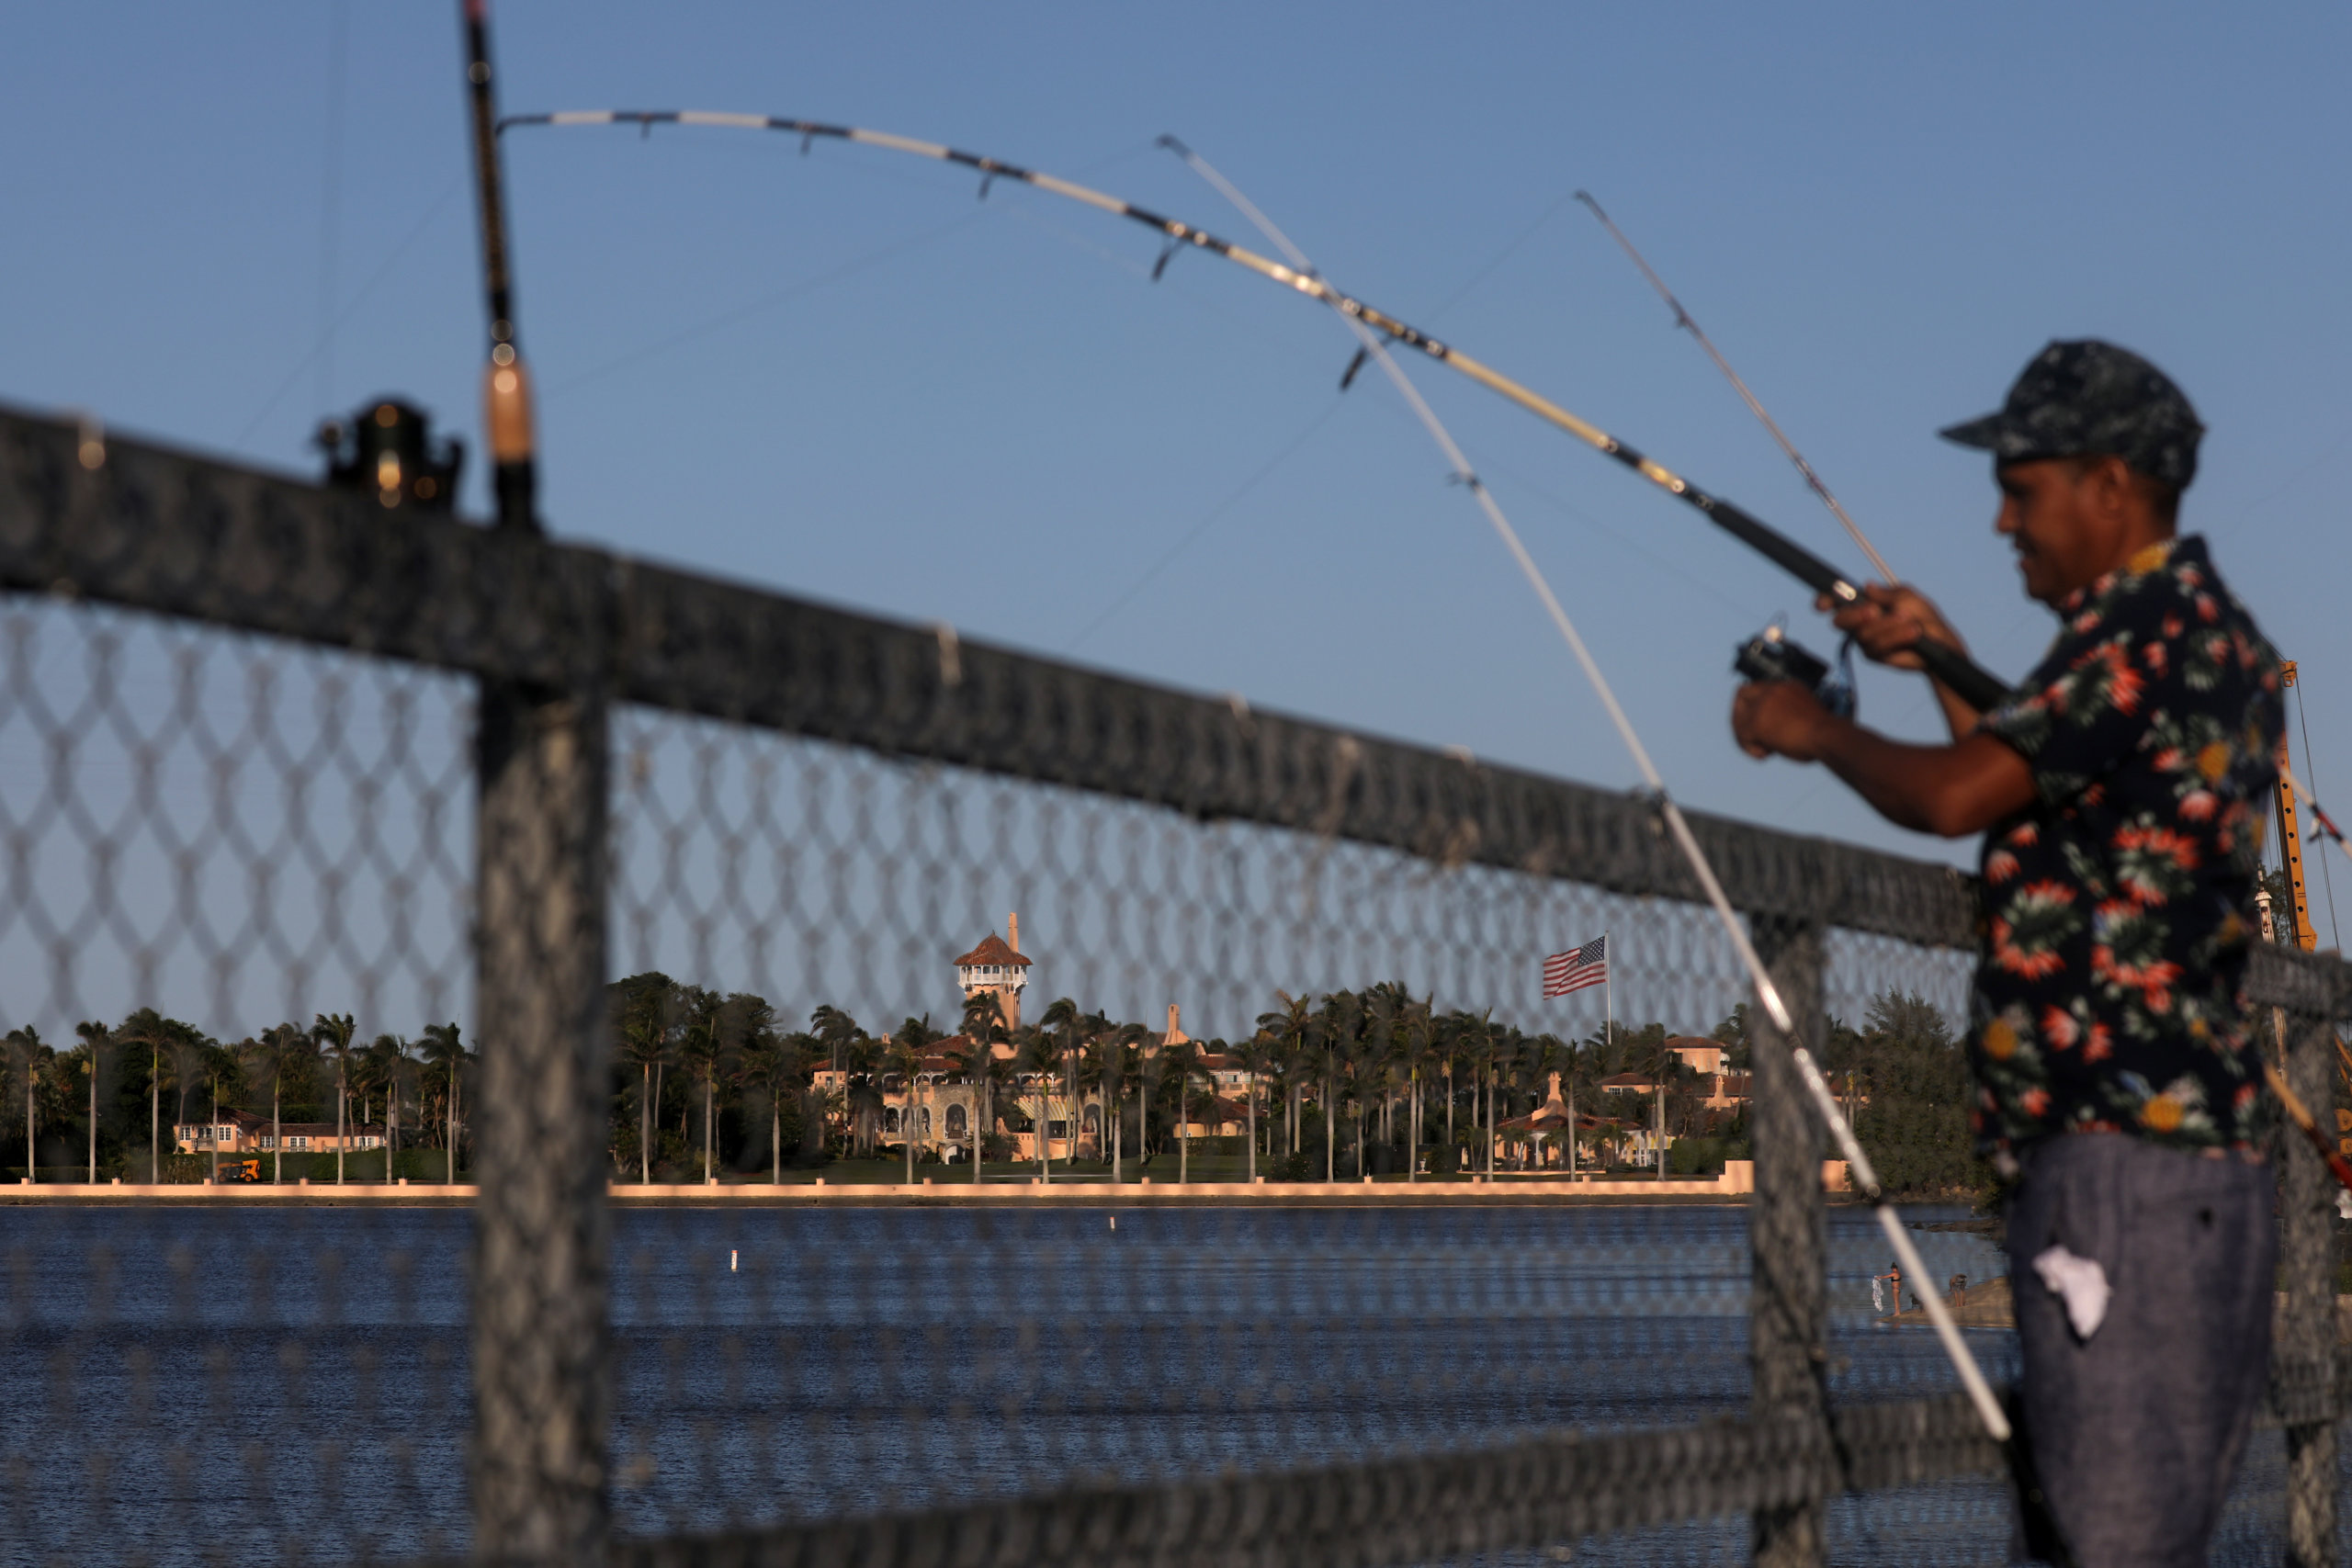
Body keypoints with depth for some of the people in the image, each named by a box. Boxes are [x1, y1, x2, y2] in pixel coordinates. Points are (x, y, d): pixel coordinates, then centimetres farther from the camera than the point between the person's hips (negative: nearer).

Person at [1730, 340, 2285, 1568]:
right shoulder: (2223, 637, 21)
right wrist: (1946, 668, 25)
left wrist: (1814, 732, -1)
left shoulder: (2142, 621, -10)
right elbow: (2051, 804, 31)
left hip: (2120, 1143, -10)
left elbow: (1954, 797, -19)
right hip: (2206, 1141, 10)